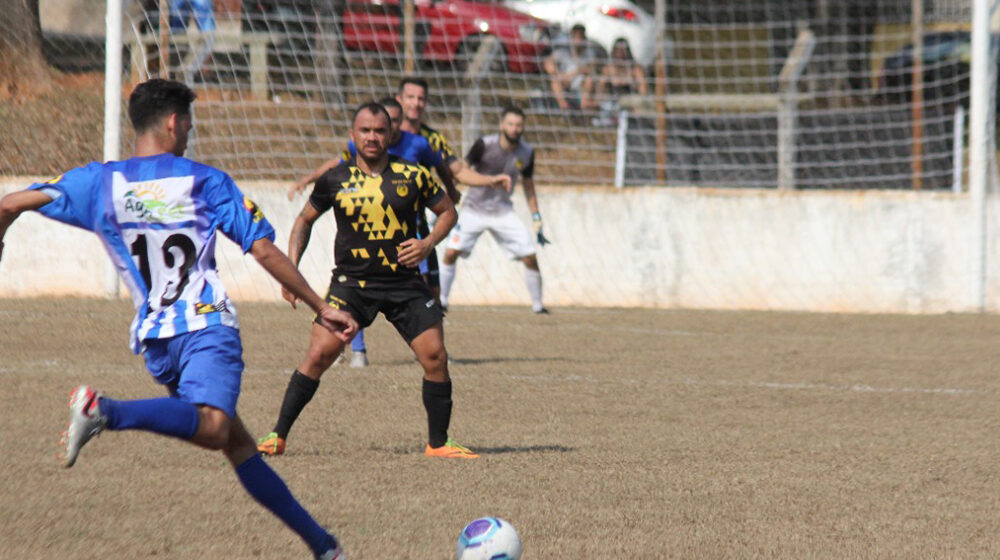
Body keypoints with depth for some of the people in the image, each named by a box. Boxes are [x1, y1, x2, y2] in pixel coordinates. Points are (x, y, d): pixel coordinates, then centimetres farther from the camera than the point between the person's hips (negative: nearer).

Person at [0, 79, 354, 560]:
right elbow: (265, 252, 3)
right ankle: (105, 411, -47)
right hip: (207, 323, -5)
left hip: (153, 339, 5)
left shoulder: (98, 182, 11)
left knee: (238, 444, 12)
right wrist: (321, 308, 10)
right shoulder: (206, 181, 6)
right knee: (213, 428, -30)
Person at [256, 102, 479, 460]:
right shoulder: (335, 179, 1)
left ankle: (438, 443, 9)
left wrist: (428, 244, -5)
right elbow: (305, 219, 16)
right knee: (319, 354, -13)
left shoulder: (412, 175, 0)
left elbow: (447, 212, 14)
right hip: (352, 281, -1)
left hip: (405, 283, 1)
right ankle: (278, 437, -4)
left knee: (435, 356, -7)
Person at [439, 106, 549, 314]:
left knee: (530, 257, -6)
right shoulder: (485, 145, -16)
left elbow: (528, 186, 10)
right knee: (451, 252, -15)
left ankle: (538, 305, 10)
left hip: (503, 211, 3)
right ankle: (441, 301, 1)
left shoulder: (526, 152, -4)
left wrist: (537, 220, 9)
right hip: (474, 209, -3)